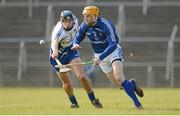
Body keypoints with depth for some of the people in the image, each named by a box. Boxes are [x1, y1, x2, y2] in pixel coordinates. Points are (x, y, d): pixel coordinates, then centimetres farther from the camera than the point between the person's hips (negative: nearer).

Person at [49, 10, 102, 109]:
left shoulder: (75, 21, -16)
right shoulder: (59, 31, -35)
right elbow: (54, 41, -57)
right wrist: (55, 51, -77)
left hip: (71, 51, 3)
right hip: (58, 56, -3)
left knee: (82, 76, -13)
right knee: (67, 83, 1)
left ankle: (93, 100, 2)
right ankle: (74, 103, 25)